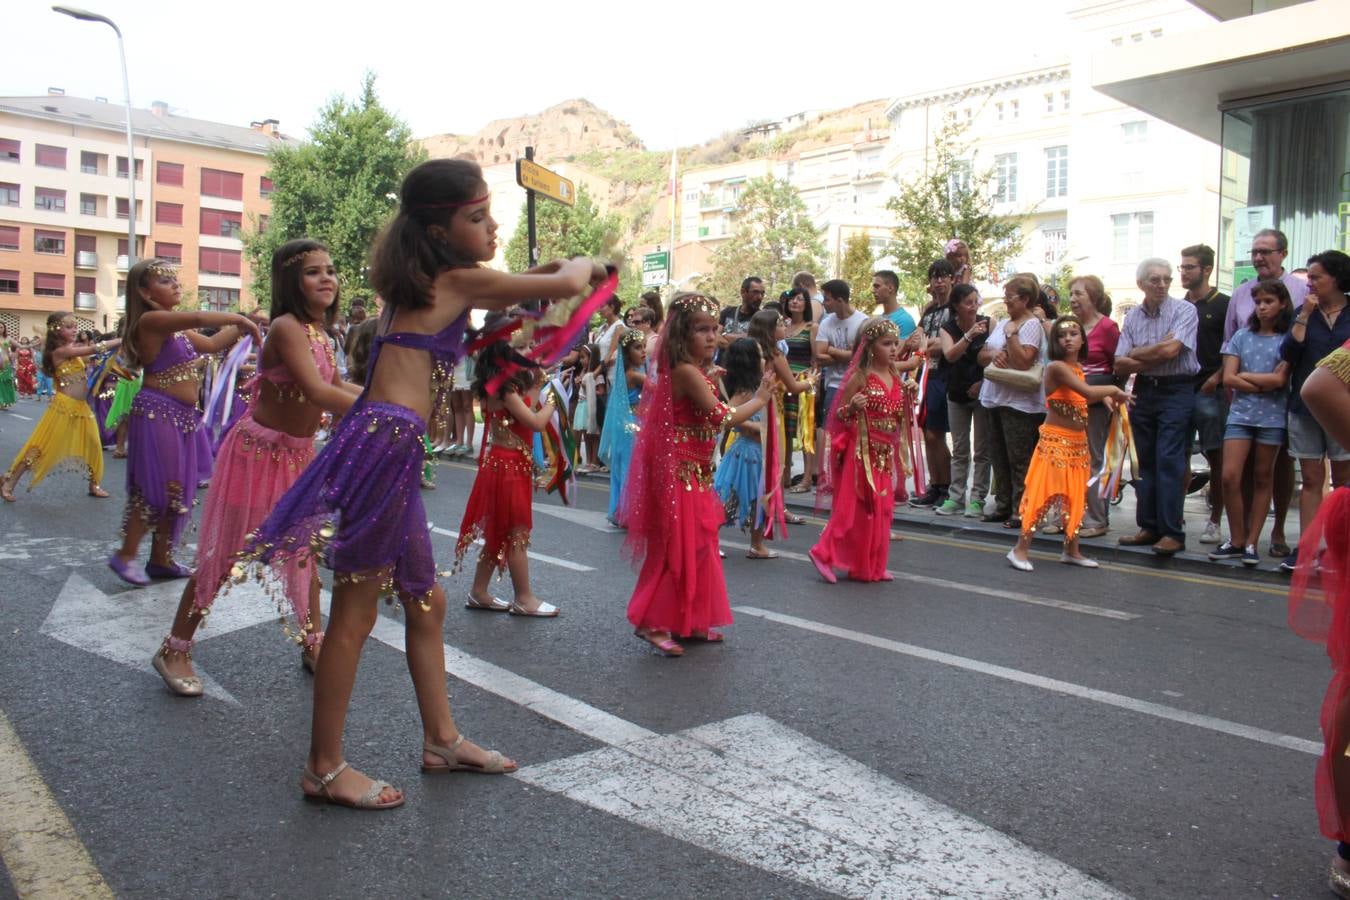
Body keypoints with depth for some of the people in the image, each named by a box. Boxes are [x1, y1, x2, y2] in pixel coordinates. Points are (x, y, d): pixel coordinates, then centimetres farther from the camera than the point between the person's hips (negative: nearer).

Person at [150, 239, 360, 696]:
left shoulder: (321, 334, 4)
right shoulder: (286, 327, -22)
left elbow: (337, 387, 15)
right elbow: (318, 393, -34)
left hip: (299, 454, 8)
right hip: (258, 450, -8)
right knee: (224, 556, 1)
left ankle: (312, 641, 28)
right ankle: (175, 649, 18)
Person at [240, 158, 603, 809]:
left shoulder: (424, 282, 18)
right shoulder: (460, 278, -5)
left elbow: (494, 297, 39)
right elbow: (565, 285, 0)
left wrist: (552, 272, 29)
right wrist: (585, 266, 23)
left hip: (390, 445, 10)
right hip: (385, 442, -10)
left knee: (426, 602, 16)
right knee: (355, 610, -1)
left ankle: (441, 739, 28)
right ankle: (325, 768, 11)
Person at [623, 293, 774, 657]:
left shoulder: (692, 371, 13)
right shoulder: (686, 371, -18)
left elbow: (711, 419, 10)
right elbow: (722, 417, -20)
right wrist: (759, 399, -9)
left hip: (694, 472, 10)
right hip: (679, 472, -10)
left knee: (697, 546, 14)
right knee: (677, 548, -5)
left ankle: (688, 621, 24)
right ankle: (653, 623, 3)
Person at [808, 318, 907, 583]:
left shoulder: (895, 377, 9)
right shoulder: (860, 377, -11)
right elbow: (838, 415, -9)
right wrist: (853, 407, -28)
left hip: (885, 453, 7)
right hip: (861, 452, -7)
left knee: (880, 510, 11)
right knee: (854, 508, -6)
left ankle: (872, 566, 20)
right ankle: (825, 553, 5)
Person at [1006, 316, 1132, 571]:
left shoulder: (1079, 367, 10)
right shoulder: (1056, 366, -17)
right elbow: (1089, 393, -26)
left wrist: (1107, 396, -1)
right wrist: (1115, 390, -11)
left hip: (1078, 441, 9)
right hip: (1055, 440, -8)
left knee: (1075, 497, 13)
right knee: (1043, 493, -8)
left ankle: (1071, 550, 23)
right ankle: (1020, 549, -2)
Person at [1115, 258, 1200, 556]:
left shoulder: (1184, 310, -5)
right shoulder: (1132, 317, 9)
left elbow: (1170, 351, -18)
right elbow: (1120, 366, 2)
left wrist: (1135, 354, -3)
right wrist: (1154, 356, -11)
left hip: (1176, 391, -5)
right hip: (1143, 392, 5)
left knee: (1169, 461, -9)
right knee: (1145, 462, 8)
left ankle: (1172, 533, -6)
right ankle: (1149, 527, 16)